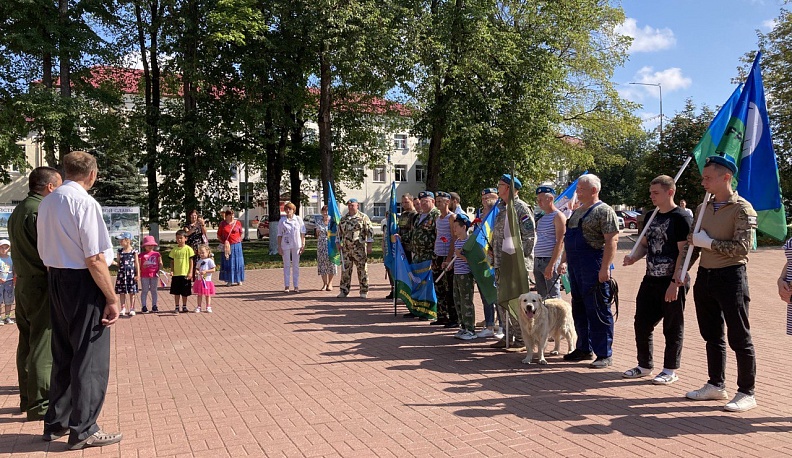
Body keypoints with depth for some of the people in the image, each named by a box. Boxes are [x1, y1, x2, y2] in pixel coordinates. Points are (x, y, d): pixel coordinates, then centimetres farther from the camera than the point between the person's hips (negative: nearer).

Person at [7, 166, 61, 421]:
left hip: (23, 285, 10)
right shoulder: (41, 211, -17)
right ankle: (40, 404, 1)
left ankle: (27, 398, 26)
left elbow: (23, 251, 18)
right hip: (43, 287, -10)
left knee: (27, 344, 16)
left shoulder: (17, 212, 15)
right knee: (42, 346, -4)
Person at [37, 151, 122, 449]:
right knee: (90, 359, 3)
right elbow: (94, 259, -20)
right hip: (83, 283, -9)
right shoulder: (85, 203, -17)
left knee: (62, 354, 20)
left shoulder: (46, 203, 9)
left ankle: (55, 423, 32)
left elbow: (43, 251, 15)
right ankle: (83, 431, 12)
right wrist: (112, 298, -15)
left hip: (55, 281, 9)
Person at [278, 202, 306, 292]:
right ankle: (286, 286, 9)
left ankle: (296, 286, 9)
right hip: (285, 245, 0)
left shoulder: (298, 219, 4)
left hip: (296, 245, 0)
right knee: (286, 265, 4)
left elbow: (302, 232, 6)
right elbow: (279, 234, 5)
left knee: (296, 265, 4)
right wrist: (279, 247, -1)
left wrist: (303, 244, -1)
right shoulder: (282, 220, 4)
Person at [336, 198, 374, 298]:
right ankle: (344, 291, 14)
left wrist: (369, 245, -9)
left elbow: (369, 231, -3)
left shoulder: (363, 217, 0)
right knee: (345, 269, 6)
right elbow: (339, 232, 22)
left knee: (362, 269, -1)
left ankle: (364, 291, 6)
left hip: (359, 248, -4)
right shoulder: (343, 219, 14)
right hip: (346, 248, 4)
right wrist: (338, 242, 9)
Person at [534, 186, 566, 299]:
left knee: (553, 297, -8)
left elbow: (560, 243, -13)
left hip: (550, 260, -8)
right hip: (537, 261, 8)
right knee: (541, 296, 10)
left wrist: (551, 264, -20)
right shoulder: (541, 218, 19)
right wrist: (534, 263, 16)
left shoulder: (558, 216, -6)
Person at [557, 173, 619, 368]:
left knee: (598, 312, -3)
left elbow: (612, 240, -17)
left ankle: (605, 355, 6)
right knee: (579, 310, 14)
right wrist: (563, 261, 19)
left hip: (594, 269, -9)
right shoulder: (577, 212, 18)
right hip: (576, 268, 9)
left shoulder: (604, 211, -10)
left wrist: (605, 268, -23)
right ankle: (584, 349, 26)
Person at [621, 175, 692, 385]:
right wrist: (633, 258, -1)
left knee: (672, 328, 6)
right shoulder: (652, 216, 11)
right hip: (650, 281, 7)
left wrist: (675, 283, -21)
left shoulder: (681, 218, -12)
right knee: (642, 323, 11)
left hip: (672, 282, -7)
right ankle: (645, 365, 26)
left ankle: (670, 370, 19)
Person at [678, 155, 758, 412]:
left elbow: (742, 247, -20)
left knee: (739, 338, 0)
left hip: (730, 277, -7)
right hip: (705, 276, 7)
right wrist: (681, 268, 7)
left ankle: (746, 393, 11)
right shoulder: (703, 208, 11)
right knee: (711, 335, 15)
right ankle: (716, 385, 27)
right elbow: (692, 242, 18)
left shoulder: (742, 209, -11)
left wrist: (709, 242, -16)